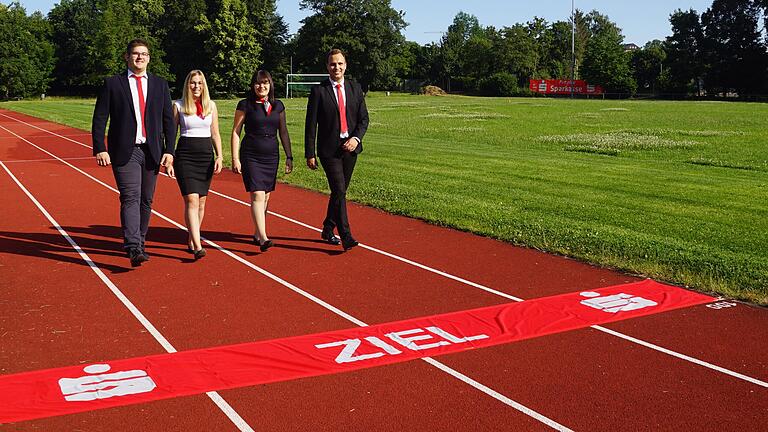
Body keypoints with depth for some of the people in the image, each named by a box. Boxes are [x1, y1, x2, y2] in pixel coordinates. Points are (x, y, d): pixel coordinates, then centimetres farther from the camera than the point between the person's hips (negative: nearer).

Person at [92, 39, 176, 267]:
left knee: (146, 200, 9)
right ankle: (133, 249, -21)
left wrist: (169, 151, 0)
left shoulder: (160, 85, 10)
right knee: (131, 198, -14)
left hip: (151, 152, 3)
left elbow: (169, 121, 9)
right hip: (124, 152, -3)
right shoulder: (112, 84, 4)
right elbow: (99, 119, 2)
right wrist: (100, 149, -8)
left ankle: (139, 244, 22)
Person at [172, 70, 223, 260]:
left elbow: (215, 134, 13)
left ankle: (191, 240, 24)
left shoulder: (211, 105, 9)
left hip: (206, 155, 4)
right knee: (191, 200, -14)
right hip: (185, 155, -3)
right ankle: (197, 246, -19)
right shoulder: (178, 105, 2)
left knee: (201, 202, 7)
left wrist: (219, 156, 3)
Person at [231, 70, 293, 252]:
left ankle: (257, 233, 26)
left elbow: (283, 132, 14)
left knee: (265, 196, 11)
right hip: (251, 156, -5)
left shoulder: (278, 106, 9)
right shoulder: (245, 105, -3)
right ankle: (263, 238, -19)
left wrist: (289, 156, 11)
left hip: (271, 156, 5)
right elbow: (236, 132, -2)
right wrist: (235, 159, -8)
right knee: (257, 195, -14)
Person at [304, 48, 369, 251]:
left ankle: (328, 230, 27)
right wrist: (310, 154, -7)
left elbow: (363, 118, 9)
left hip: (350, 148, 4)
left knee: (339, 191, 12)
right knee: (339, 191, -12)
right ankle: (346, 236, -11)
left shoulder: (355, 88, 9)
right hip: (329, 150, -4)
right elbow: (311, 125, -3)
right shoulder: (319, 91, -3)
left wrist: (356, 137, -10)